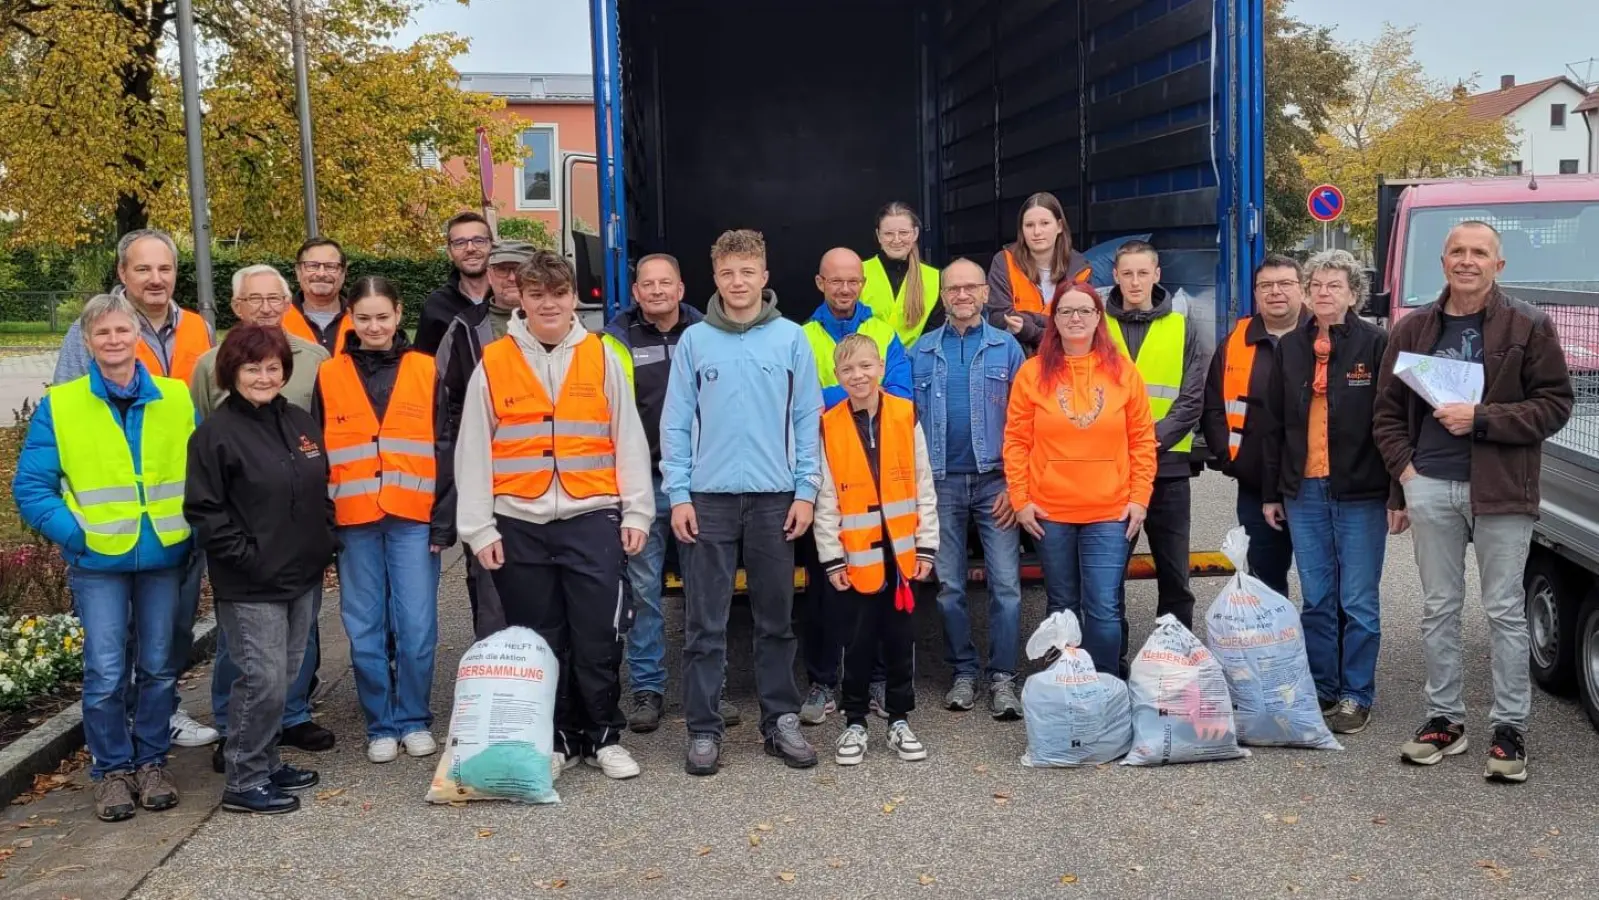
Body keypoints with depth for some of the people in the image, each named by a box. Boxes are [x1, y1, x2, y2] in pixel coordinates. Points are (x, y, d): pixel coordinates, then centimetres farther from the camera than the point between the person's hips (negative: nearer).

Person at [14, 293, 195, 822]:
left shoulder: (178, 400, 2)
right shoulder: (59, 407, -2)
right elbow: (31, 486, -1)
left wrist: (193, 528, -3)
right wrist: (75, 534, -11)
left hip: (165, 557, 2)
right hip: (98, 563, -2)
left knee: (158, 668, 9)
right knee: (106, 672, 0)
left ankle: (152, 762, 25)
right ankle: (112, 770, 16)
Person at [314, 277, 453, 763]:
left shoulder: (426, 371, 4)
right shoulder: (329, 376, 6)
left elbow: (444, 450, 3)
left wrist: (444, 521, -3)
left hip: (413, 520, -1)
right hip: (354, 522, 1)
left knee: (416, 626, 0)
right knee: (365, 630, 6)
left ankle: (415, 720, 17)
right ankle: (381, 726, 19)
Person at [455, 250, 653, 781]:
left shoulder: (602, 358, 5)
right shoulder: (493, 363, 4)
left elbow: (629, 439, 7)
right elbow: (472, 450, 4)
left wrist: (637, 512, 2)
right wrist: (478, 528, 0)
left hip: (593, 519, 0)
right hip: (519, 524, 1)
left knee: (598, 636, 2)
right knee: (539, 639, 8)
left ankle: (604, 737, 16)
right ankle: (555, 739, 20)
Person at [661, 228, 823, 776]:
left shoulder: (791, 338, 3)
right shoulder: (693, 340, 3)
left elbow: (807, 419, 4)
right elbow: (676, 423, 3)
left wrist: (806, 490, -2)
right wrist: (678, 494, -3)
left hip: (775, 498, 1)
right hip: (708, 498, 0)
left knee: (776, 619, 9)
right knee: (704, 623, 2)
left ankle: (781, 720, 20)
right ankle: (703, 729, 11)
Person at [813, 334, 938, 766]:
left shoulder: (906, 415, 0)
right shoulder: (828, 426, -3)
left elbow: (924, 486, 3)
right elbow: (825, 499, -2)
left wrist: (927, 545, 1)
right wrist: (832, 557, -5)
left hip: (901, 551, 1)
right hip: (856, 555, -1)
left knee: (900, 639, 9)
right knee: (859, 641, 6)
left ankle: (899, 720, 22)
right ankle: (855, 723, 19)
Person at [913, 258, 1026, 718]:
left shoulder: (1006, 347, 4)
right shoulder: (921, 352, 8)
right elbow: (909, 420, 7)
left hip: (995, 481, -2)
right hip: (942, 482, 2)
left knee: (1005, 584, -4)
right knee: (949, 585, 7)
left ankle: (1003, 677, 4)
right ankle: (964, 672, 19)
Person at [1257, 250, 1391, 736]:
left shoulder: (1376, 344, -2)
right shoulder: (1290, 347, 10)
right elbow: (1273, 423, 12)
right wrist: (1270, 492, 11)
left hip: (1360, 493, -4)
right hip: (1304, 491, 4)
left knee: (1358, 602, 3)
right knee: (1316, 600, 10)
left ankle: (1356, 696, 14)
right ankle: (1321, 691, 20)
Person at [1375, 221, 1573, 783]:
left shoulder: (1528, 328, 0)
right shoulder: (1413, 330, 9)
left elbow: (1554, 405, -4)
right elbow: (1388, 410, 12)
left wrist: (1481, 418, -15)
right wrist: (1403, 468, 1)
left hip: (1501, 490, -3)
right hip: (1430, 486, 3)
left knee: (1504, 612, 2)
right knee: (1439, 609, 10)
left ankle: (1510, 729, 12)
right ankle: (1445, 719, 21)